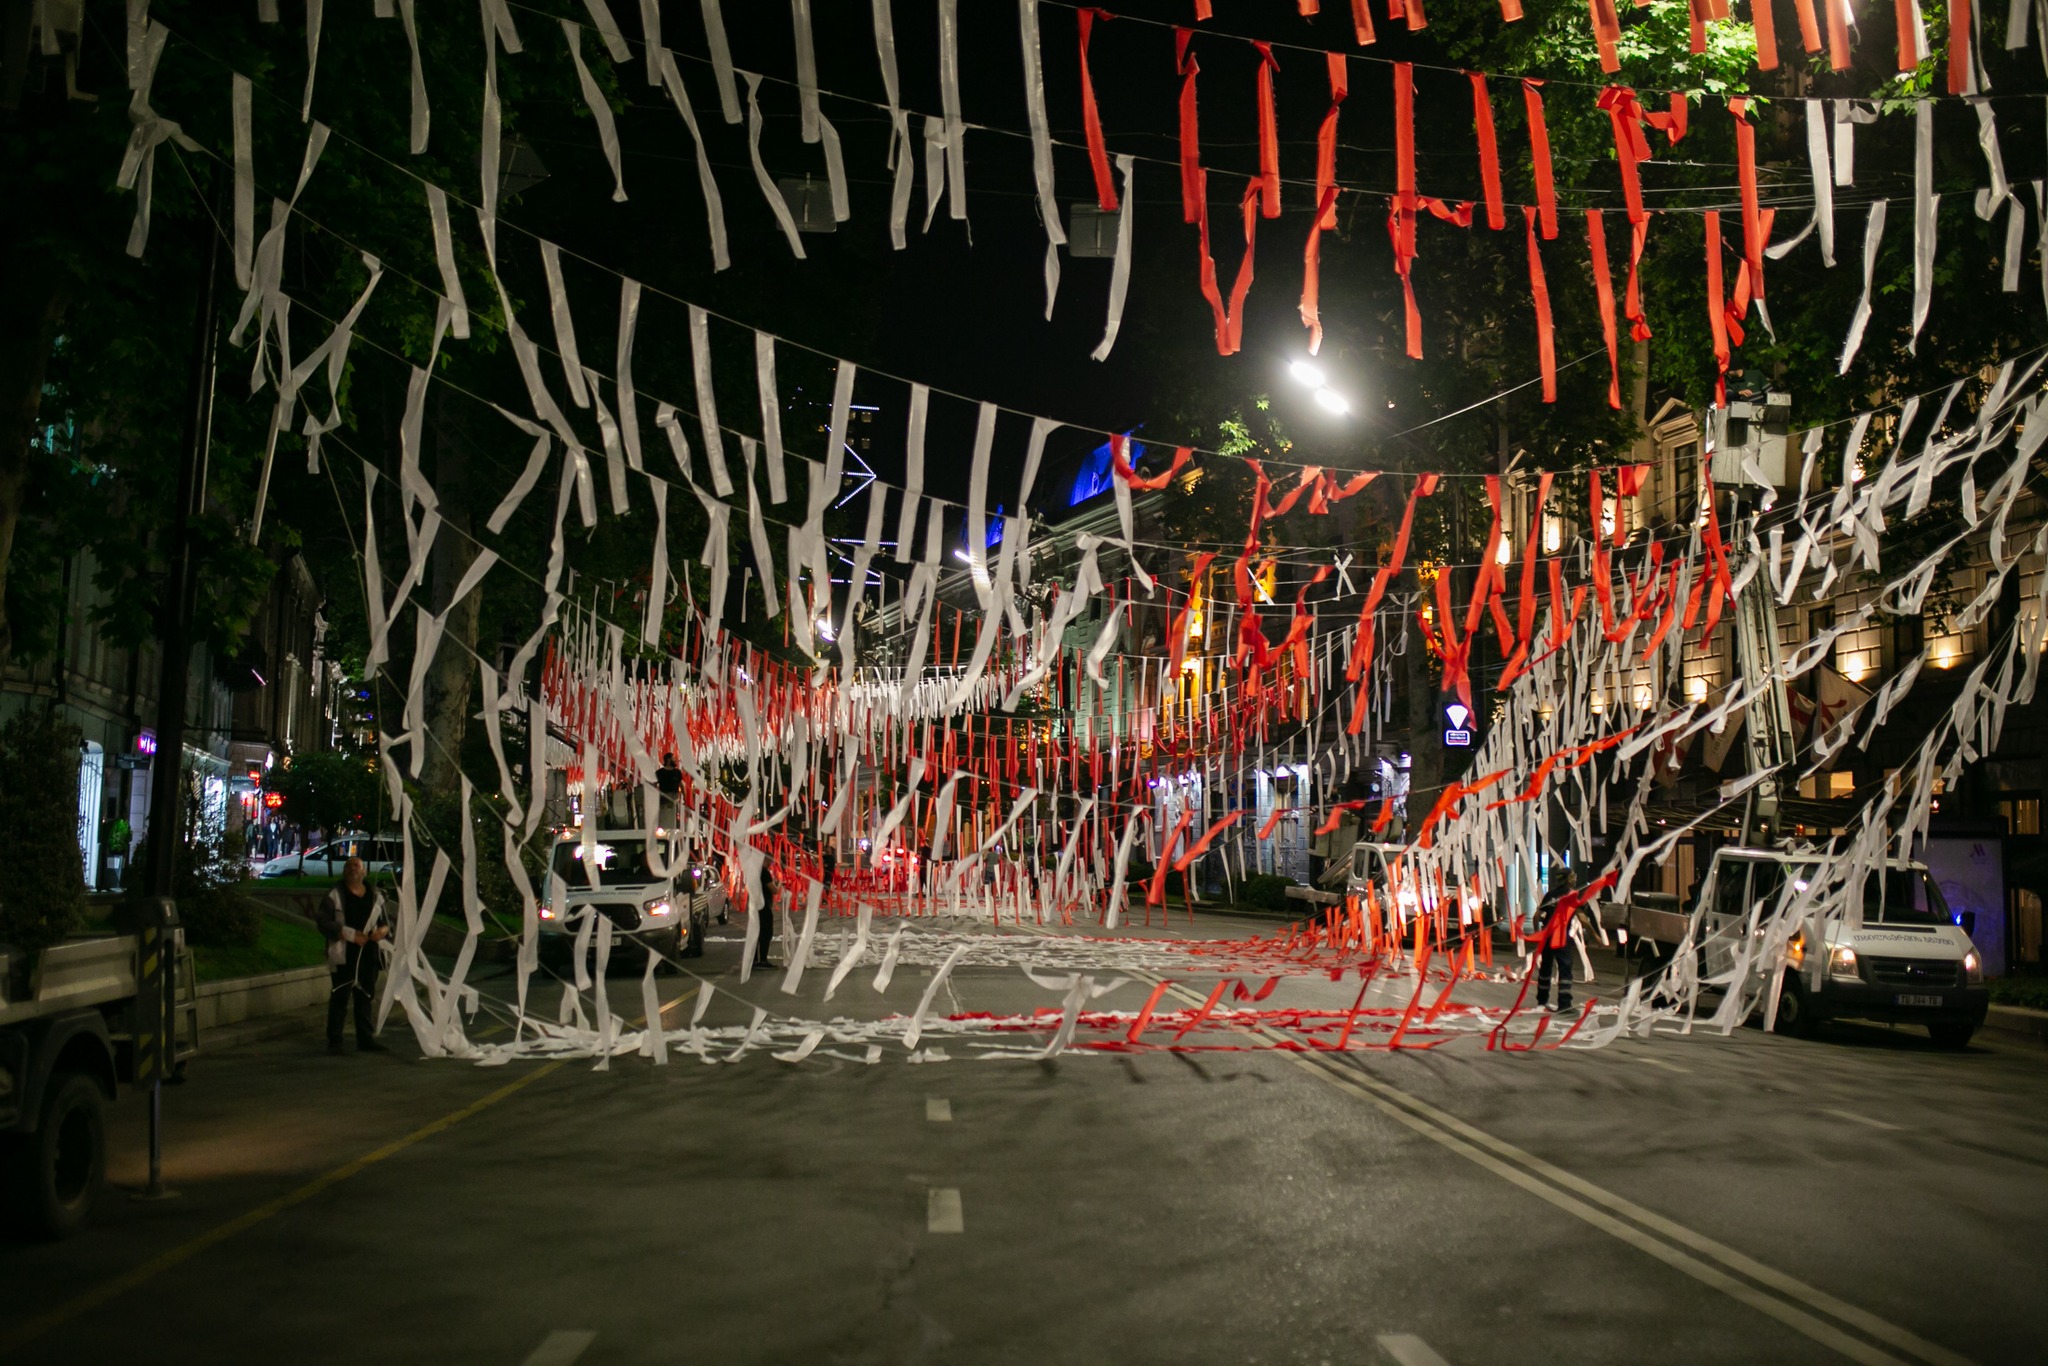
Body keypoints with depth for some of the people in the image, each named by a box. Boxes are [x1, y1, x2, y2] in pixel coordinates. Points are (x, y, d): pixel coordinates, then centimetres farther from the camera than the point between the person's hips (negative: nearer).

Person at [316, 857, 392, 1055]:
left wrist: (385, 929, -4)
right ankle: (334, 1041, 6)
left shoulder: (376, 896, 11)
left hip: (369, 956, 4)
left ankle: (366, 1040, 18)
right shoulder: (335, 896, -3)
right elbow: (323, 922, -10)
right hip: (344, 957, -4)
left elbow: (385, 921, 20)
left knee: (365, 998, 11)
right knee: (339, 998, -2)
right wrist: (350, 935, -18)